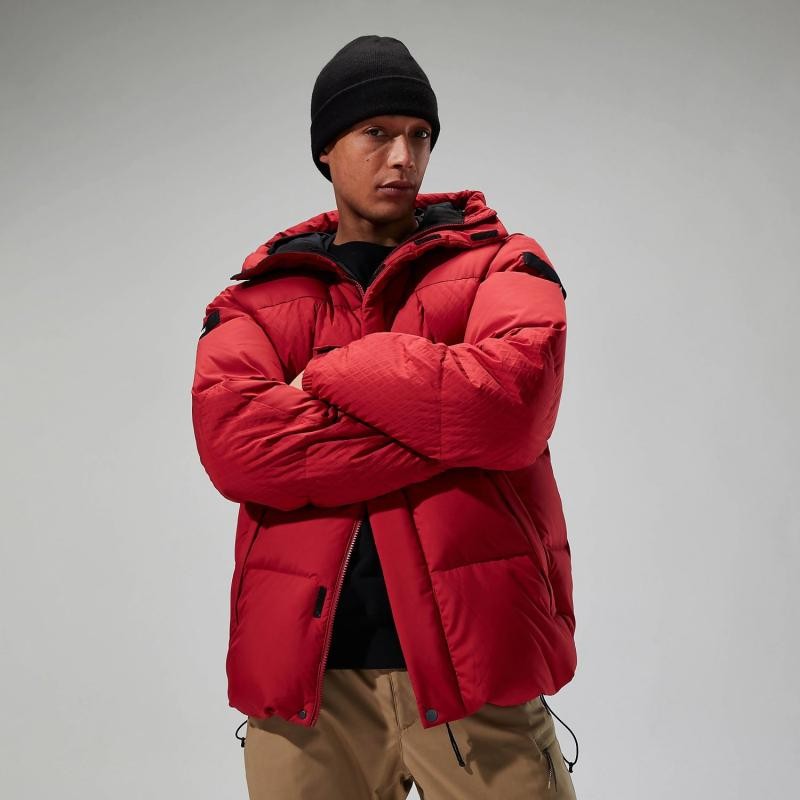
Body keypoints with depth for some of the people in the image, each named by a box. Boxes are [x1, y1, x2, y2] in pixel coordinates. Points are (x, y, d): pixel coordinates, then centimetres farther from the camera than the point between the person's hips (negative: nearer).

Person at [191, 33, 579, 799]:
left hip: (471, 664, -1)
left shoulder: (503, 267, 5)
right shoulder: (258, 298, 9)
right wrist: (449, 426, -14)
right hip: (305, 672, 2)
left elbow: (513, 401, -16)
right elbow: (231, 441, -11)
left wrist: (330, 371, -8)